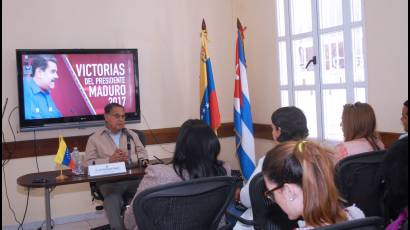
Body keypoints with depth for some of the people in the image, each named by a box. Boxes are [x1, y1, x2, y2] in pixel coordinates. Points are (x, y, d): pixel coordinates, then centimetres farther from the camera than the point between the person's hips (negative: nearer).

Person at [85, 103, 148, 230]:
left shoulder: (132, 135, 24)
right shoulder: (94, 138, 14)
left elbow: (144, 155, 17)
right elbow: (90, 163, 4)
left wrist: (129, 158, -4)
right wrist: (110, 160, -13)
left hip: (133, 176, 2)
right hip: (109, 180, -2)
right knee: (112, 200, -37)